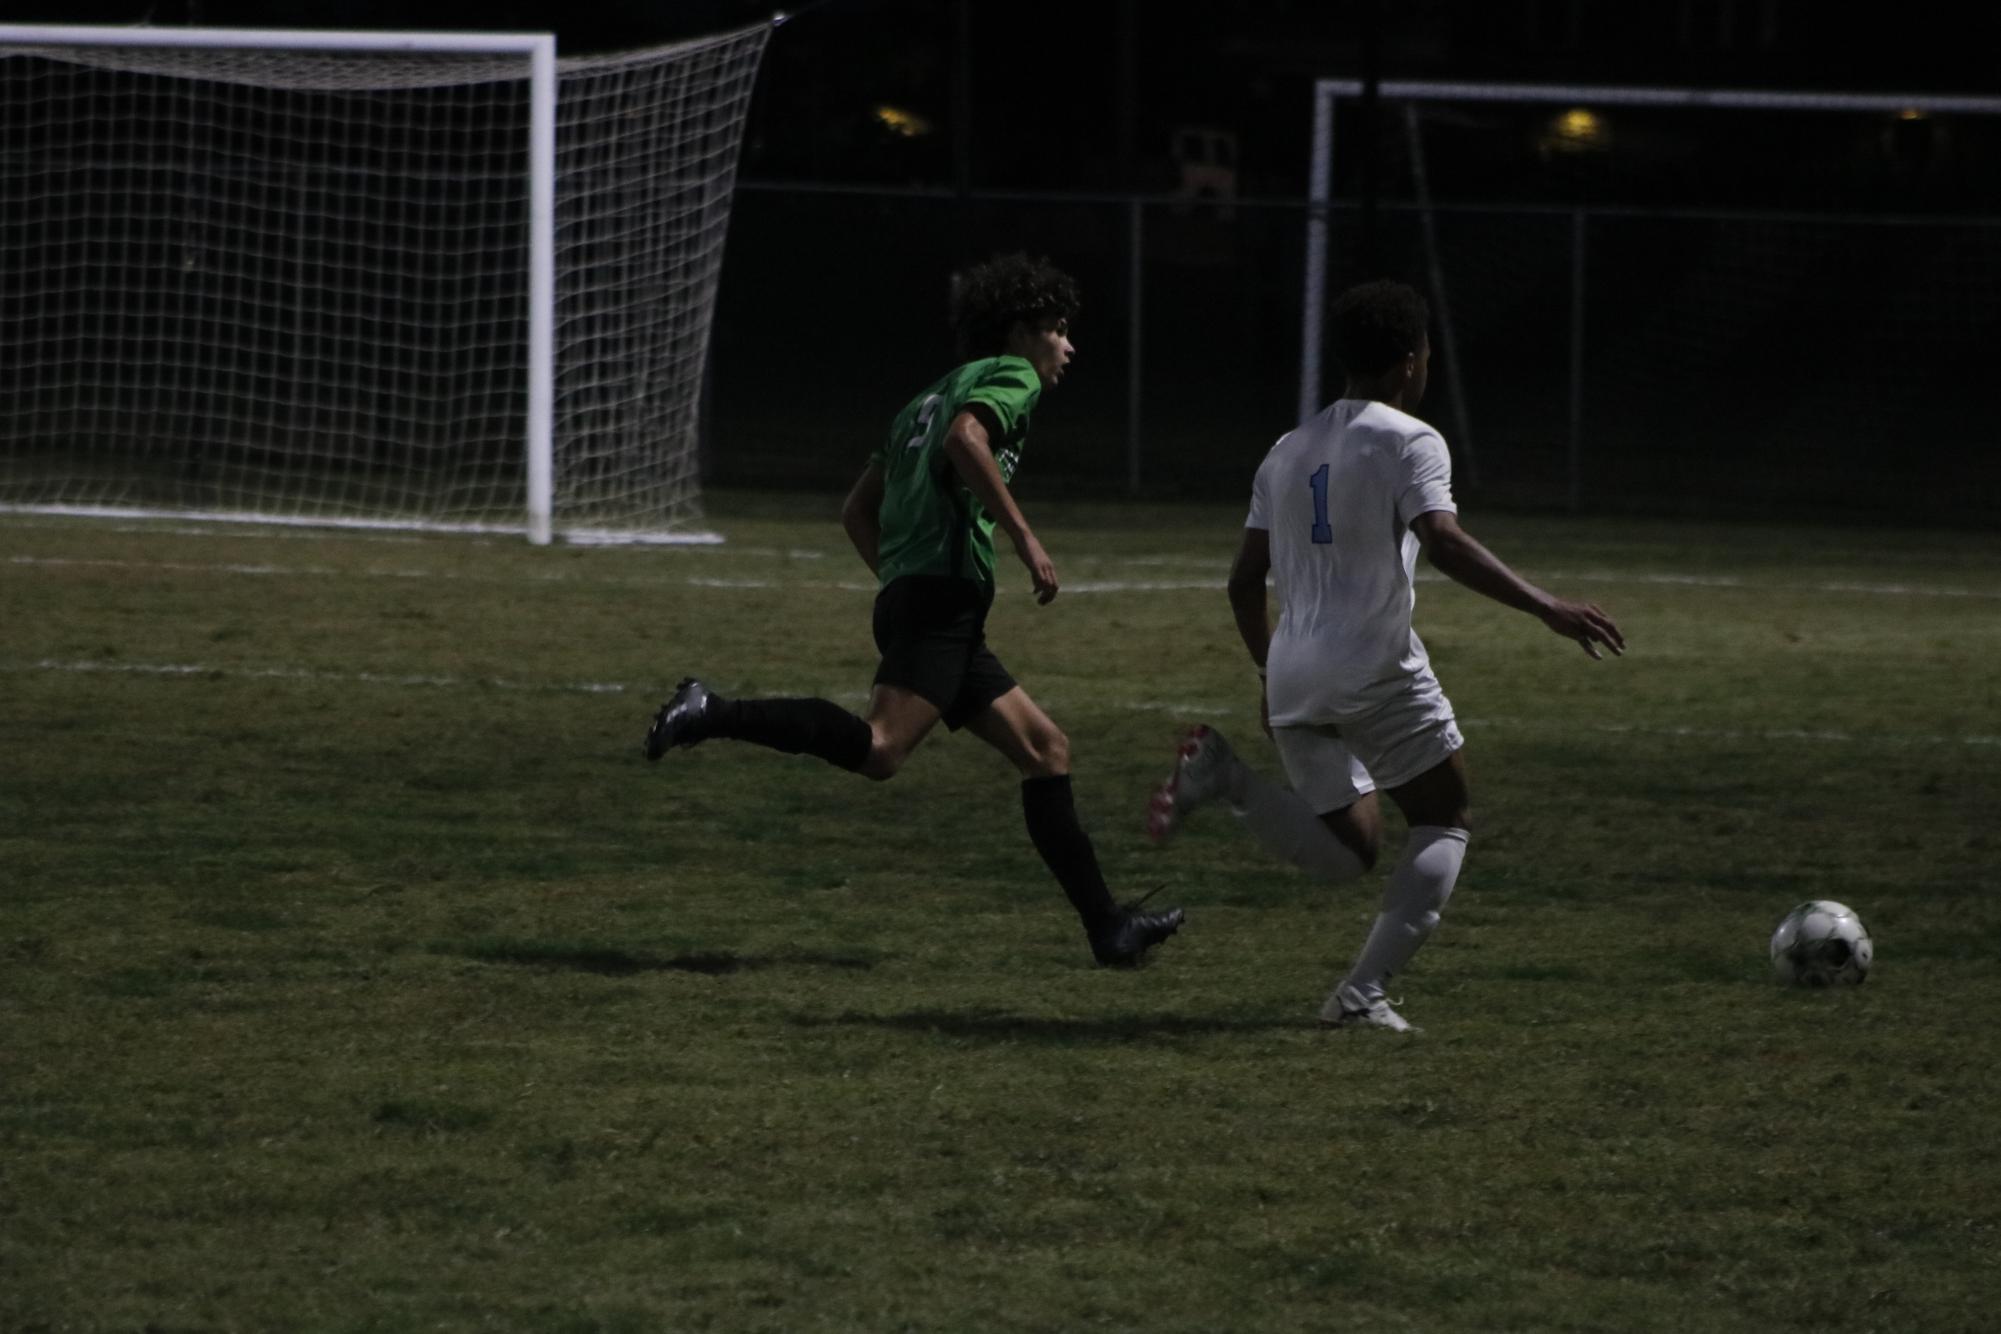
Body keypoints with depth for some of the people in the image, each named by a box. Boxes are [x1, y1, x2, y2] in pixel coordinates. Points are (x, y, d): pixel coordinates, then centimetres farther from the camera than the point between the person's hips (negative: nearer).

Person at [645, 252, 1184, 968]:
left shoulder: (933, 394, 29)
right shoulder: (1012, 376, 3)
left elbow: (857, 510, 27)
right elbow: (965, 439, -21)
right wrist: (1024, 536, -19)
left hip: (907, 594, 10)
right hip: (944, 594, -10)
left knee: (1045, 748, 10)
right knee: (879, 748, -26)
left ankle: (1107, 924, 8)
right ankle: (714, 714, -28)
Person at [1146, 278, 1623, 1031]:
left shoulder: (1288, 452, 17)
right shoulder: (1408, 441, -5)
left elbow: (1244, 582, 18)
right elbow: (1445, 545, -22)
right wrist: (1548, 610, -24)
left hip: (1292, 678, 7)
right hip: (1375, 667, -7)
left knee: (1350, 851, 13)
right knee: (1444, 819, 10)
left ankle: (1223, 776, -12)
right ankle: (1364, 991, -3)